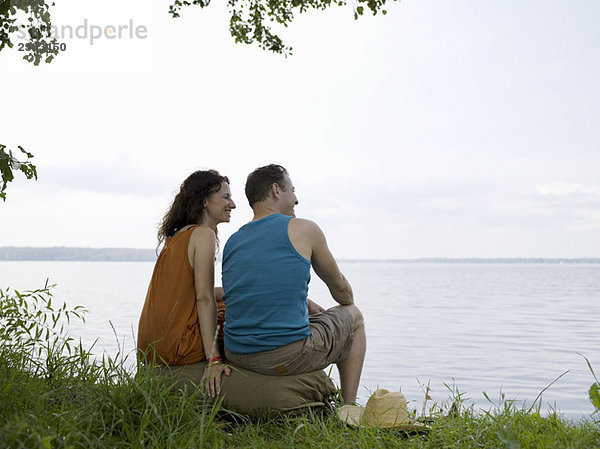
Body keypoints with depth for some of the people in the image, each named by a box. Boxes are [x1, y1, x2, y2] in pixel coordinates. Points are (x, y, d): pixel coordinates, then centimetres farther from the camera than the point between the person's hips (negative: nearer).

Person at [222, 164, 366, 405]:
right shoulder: (303, 229, -3)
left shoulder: (232, 241, 12)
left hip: (236, 355, 6)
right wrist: (349, 306, 33)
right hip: (287, 356, -6)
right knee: (354, 317, 23)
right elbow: (339, 287, 12)